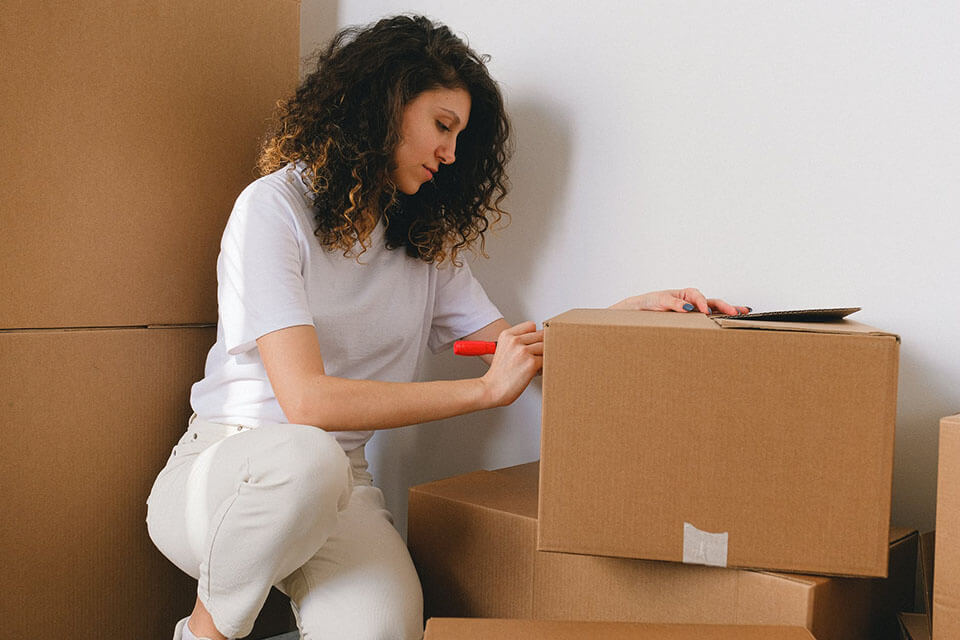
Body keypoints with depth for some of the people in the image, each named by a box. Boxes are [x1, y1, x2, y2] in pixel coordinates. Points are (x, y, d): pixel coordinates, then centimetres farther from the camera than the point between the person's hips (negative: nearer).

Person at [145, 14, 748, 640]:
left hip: (336, 493, 4)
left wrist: (637, 309, -8)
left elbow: (529, 356, 8)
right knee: (307, 456, -39)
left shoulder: (426, 246, 10)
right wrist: (485, 389, -19)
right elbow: (306, 400, -21)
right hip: (219, 474, -3)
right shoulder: (275, 208, -11)